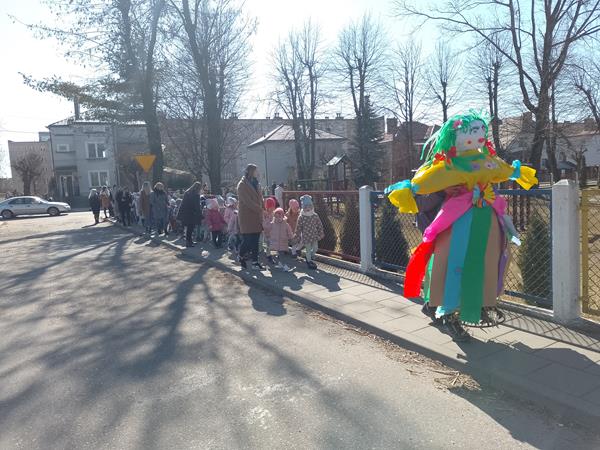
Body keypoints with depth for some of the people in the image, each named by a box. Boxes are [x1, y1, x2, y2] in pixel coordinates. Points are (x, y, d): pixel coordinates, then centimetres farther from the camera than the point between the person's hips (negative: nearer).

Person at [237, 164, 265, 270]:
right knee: (248, 239, -6)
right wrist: (260, 209, -16)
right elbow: (247, 201, -17)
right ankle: (241, 256, 12)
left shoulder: (255, 184, 16)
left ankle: (255, 262, 11)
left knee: (255, 240, 6)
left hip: (256, 216, 7)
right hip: (247, 216, -7)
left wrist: (261, 210, 2)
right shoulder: (242, 185, -9)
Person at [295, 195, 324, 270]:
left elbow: (319, 225, 5)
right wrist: (298, 237, -2)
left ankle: (310, 258, 35)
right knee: (308, 250, 6)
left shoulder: (315, 216, -3)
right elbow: (298, 228, -5)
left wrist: (321, 234, 6)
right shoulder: (301, 217, -12)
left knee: (315, 248, 9)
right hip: (306, 237, -3)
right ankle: (309, 261, 24)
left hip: (314, 236, 3)